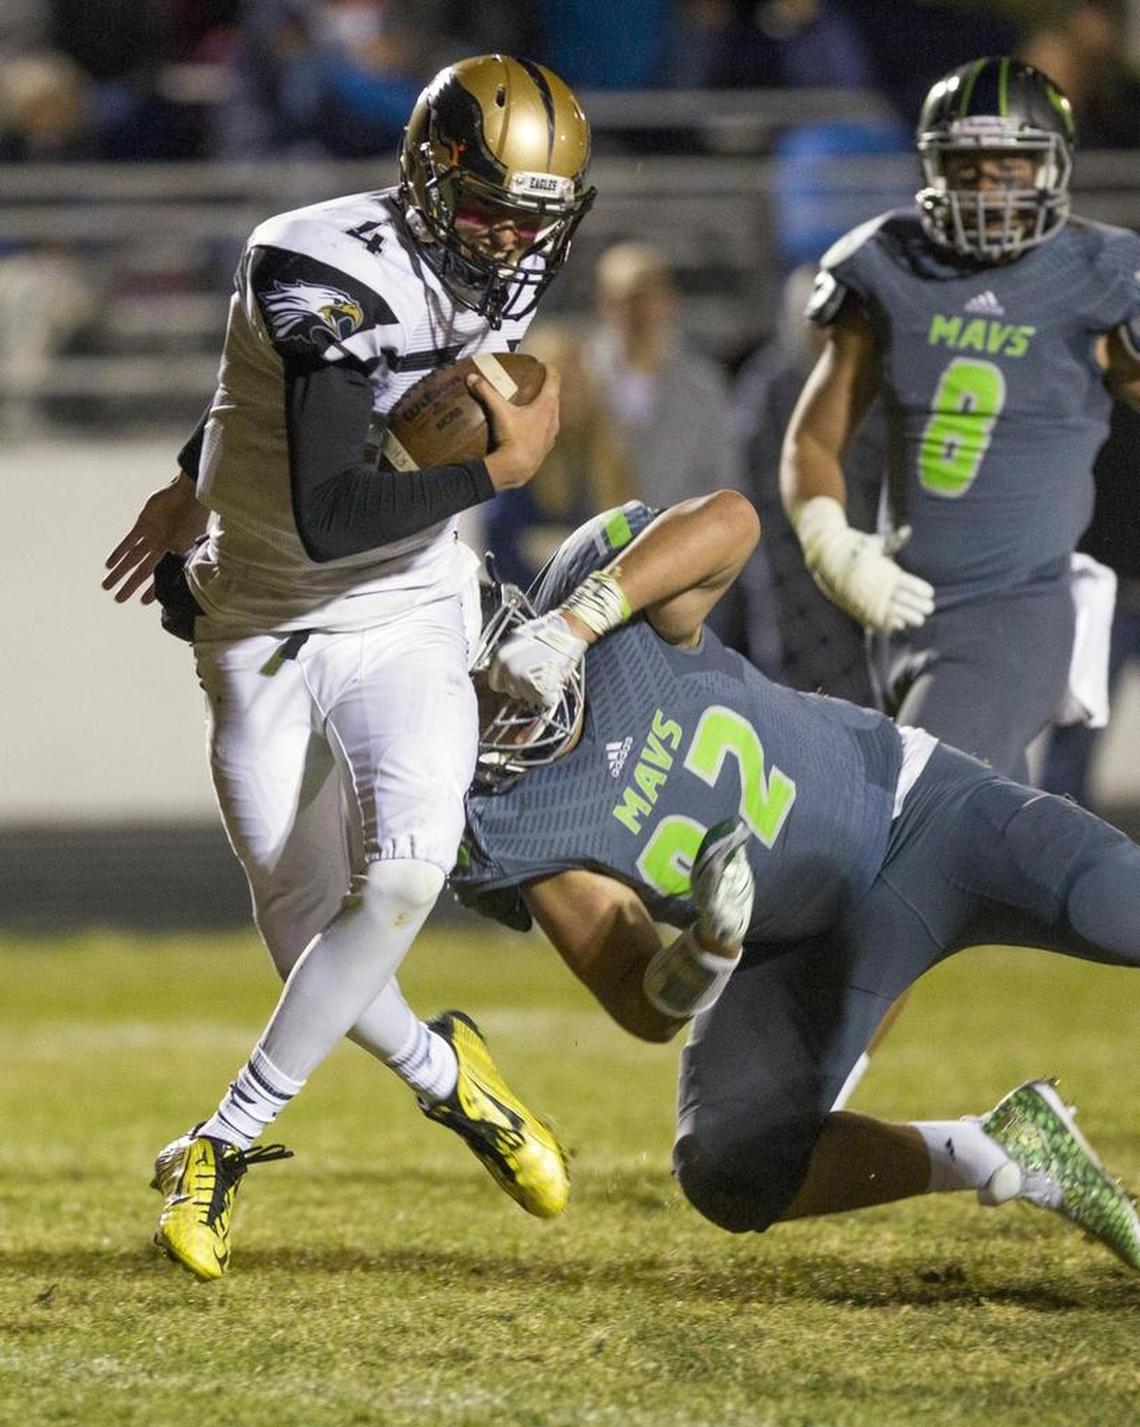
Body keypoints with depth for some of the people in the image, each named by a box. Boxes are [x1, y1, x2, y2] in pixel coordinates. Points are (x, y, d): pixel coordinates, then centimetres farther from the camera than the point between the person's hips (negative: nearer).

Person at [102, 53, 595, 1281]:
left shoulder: (484, 282, -2)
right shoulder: (337, 276, -24)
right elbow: (328, 519, -30)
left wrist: (193, 492, 28)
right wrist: (497, 463, -22)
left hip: (404, 627, 4)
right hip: (265, 633, -4)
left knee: (405, 870, -20)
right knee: (307, 927, 0)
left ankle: (226, 1144, -10)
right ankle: (447, 1079, 30)